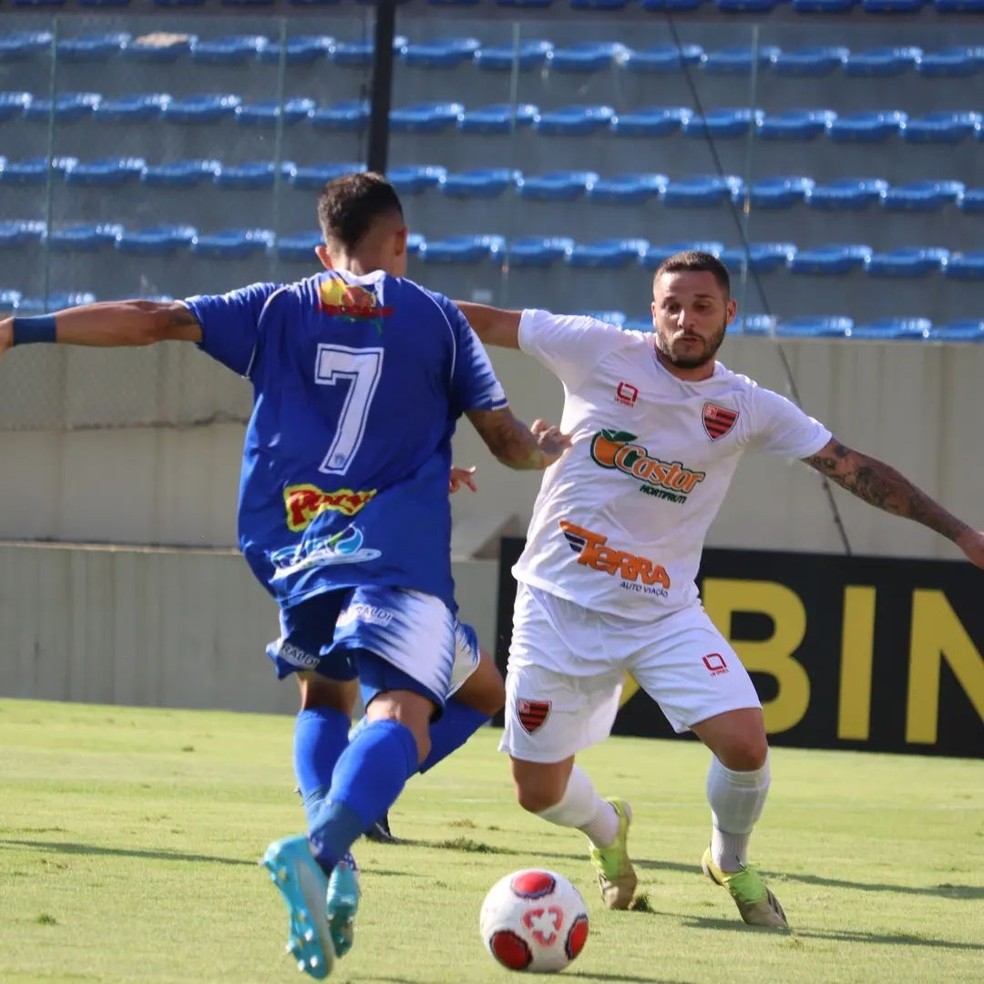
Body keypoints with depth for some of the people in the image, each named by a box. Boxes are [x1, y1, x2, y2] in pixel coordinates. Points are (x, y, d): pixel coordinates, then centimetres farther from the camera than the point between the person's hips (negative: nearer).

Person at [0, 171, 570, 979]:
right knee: (400, 714, -14)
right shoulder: (438, 319, 9)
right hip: (397, 548, -4)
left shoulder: (278, 310, 12)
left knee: (324, 694, 25)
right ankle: (319, 852, -43)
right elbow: (507, 440, 10)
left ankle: (332, 870, 3)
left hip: (297, 547, 4)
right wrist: (549, 450, 33)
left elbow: (153, 322, 2)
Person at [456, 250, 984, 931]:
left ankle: (731, 861, 15)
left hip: (665, 611, 1)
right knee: (539, 792, 2)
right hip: (559, 601, -1)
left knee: (744, 743, -18)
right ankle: (606, 830, 40)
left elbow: (852, 467, 1)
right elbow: (487, 322, -2)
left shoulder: (748, 408, -2)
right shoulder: (599, 351, -8)